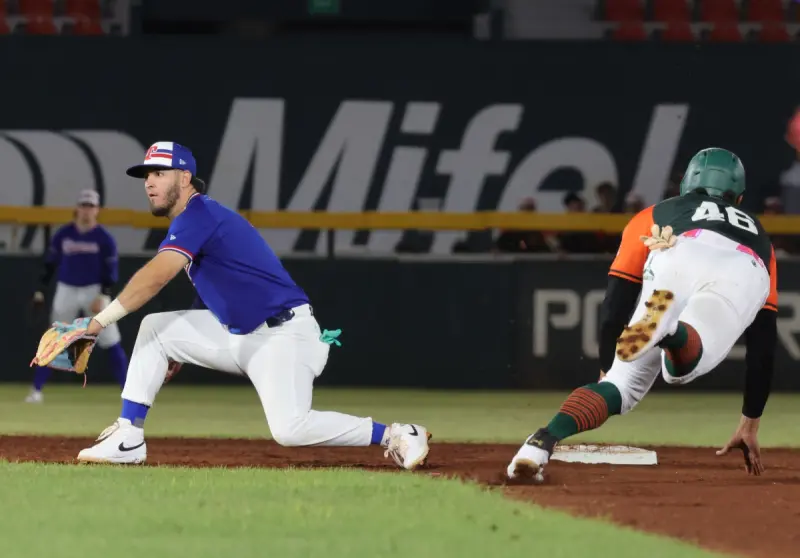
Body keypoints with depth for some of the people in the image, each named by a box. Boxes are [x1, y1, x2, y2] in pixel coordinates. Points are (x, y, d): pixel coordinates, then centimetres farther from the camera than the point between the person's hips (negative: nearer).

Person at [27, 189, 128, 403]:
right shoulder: (63, 234, -1)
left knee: (112, 342, -6)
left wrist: (103, 296, -18)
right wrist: (40, 291, 2)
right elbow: (50, 264, 6)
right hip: (67, 290, 2)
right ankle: (36, 389, 5)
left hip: (95, 290, -2)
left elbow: (111, 271, -7)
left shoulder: (104, 238, -7)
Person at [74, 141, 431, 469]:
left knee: (290, 429, -27)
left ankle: (395, 437, -12)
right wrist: (182, 350, 19)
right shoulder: (189, 221, 14)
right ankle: (128, 439, 1)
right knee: (154, 327, 4)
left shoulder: (199, 214, -16)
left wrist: (101, 320, -29)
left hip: (283, 334, -10)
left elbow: (156, 276, -28)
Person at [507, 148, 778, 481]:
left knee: (624, 383, 3)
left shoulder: (653, 216, 41)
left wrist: (605, 373, 45)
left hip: (675, 262, 0)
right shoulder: (758, 235, 46)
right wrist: (750, 425, 47)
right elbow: (764, 340, 42)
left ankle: (544, 440, -26)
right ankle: (669, 333, -59)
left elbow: (615, 304, 32)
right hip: (746, 276, 0)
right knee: (680, 366, -23)